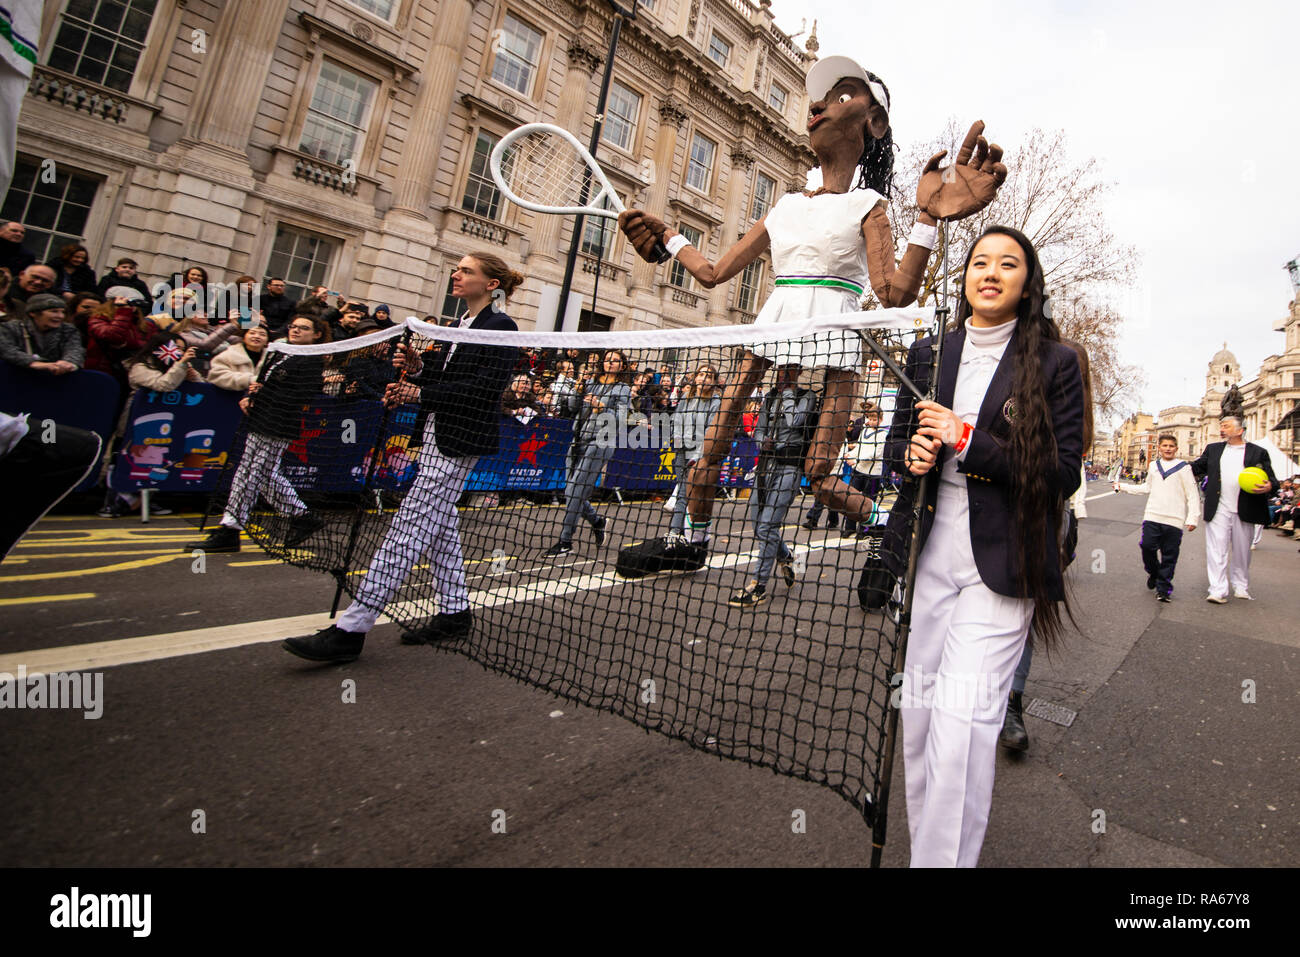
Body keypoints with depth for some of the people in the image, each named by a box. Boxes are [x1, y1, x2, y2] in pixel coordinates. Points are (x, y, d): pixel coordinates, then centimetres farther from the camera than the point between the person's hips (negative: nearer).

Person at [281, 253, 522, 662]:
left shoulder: (500, 327, -9)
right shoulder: (460, 325, 19)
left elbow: (486, 386, -19)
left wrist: (422, 393, -17)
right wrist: (418, 367, 0)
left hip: (462, 439, -10)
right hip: (438, 432, 10)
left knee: (410, 524, -11)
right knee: (439, 522, 12)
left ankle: (351, 628, -8)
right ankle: (455, 613, 24)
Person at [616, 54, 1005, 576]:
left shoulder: (867, 205, 6)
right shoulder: (784, 207, 18)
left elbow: (894, 293, -10)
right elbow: (713, 272, 22)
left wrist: (929, 217, -19)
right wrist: (665, 234, 30)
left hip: (833, 341, -4)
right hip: (771, 330, 5)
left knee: (819, 476, -12)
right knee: (712, 445, 0)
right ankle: (694, 541, 22)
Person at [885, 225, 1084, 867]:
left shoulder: (1055, 362, 0)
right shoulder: (927, 353, 10)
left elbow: (1064, 472, -5)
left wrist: (967, 440, -15)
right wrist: (911, 454, -7)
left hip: (1001, 565, -3)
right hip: (927, 554, 4)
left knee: (961, 724, -11)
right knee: (917, 712, 10)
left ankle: (945, 857, 6)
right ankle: (923, 841, 29)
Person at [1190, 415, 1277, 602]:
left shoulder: (1258, 452, 6)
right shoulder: (1213, 449, 13)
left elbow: (1271, 479, 5)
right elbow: (1197, 467, 11)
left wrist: (1269, 486, -17)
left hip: (1244, 512, 0)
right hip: (1218, 510, 1)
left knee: (1242, 550, 11)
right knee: (1216, 550, -5)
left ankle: (1241, 586, 27)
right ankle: (1218, 591, -5)